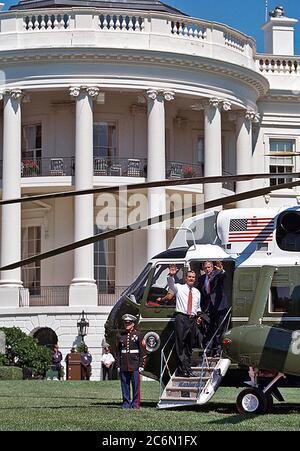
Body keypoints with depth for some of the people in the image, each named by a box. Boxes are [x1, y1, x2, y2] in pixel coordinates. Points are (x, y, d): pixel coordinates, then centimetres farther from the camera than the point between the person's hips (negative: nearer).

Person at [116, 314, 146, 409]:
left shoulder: (138, 335, 2)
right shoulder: (120, 336, 11)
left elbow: (143, 352, 0)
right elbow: (118, 352, 12)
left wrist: (141, 365, -5)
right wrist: (118, 365, 6)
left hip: (135, 365, -3)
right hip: (123, 366, 3)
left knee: (136, 385, -3)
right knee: (124, 386, 4)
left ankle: (135, 404, 3)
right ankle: (126, 403, 11)